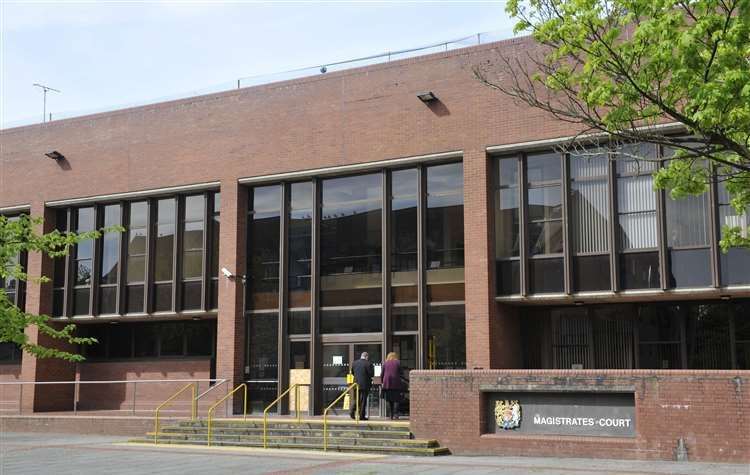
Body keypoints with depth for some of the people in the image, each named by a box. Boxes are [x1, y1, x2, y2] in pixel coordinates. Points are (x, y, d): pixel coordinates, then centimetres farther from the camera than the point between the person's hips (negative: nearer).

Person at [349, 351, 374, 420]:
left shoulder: (354, 363, 5)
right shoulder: (368, 364, -12)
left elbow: (352, 372, 14)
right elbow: (372, 374, -12)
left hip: (357, 383, 5)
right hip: (365, 384, -5)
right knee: (363, 400, 2)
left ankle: (352, 411, 2)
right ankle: (362, 416, 4)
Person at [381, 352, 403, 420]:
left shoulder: (385, 363, 9)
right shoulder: (398, 362, 5)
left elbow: (382, 374, 8)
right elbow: (400, 373, 4)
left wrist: (383, 382, 19)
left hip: (387, 383, 2)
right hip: (396, 383, -2)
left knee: (389, 400, 9)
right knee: (396, 399, 1)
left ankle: (391, 415, 7)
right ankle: (395, 414, -10)